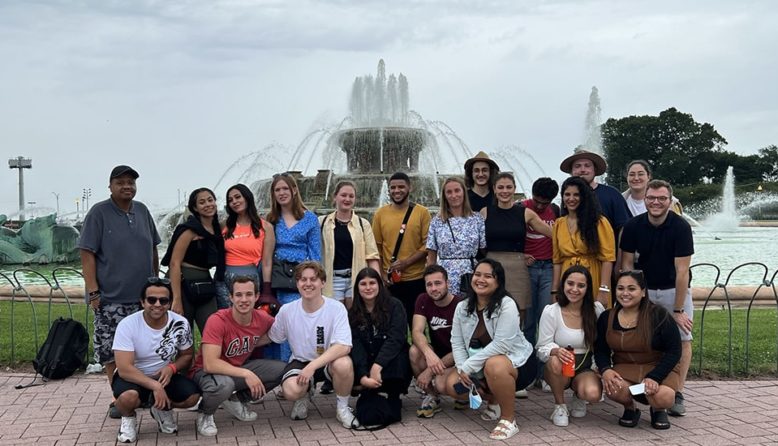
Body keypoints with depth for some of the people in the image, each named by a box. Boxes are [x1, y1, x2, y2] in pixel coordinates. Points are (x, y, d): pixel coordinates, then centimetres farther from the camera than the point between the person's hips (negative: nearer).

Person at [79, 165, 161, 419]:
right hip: (111, 297, -4)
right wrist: (93, 291, -14)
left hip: (144, 294, 4)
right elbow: (87, 253, -8)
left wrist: (156, 280, 17)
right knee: (111, 349, -1)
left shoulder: (142, 211, 11)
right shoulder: (99, 213, -4)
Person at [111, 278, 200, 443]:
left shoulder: (180, 324, -13)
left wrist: (172, 367, -19)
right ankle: (128, 418, 2)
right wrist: (155, 386, -35)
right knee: (128, 396, -37)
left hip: (165, 376, 3)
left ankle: (161, 410, 12)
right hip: (133, 377, -3)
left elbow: (187, 355, 3)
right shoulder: (127, 325, -22)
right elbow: (124, 369, -27)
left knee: (192, 396, -22)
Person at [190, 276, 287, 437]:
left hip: (241, 367, 6)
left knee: (283, 370, -11)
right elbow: (210, 364, -34)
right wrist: (246, 374, -37)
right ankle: (205, 414, -4)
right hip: (206, 371, -6)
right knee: (224, 385, -40)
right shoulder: (217, 321, -28)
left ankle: (236, 400, 9)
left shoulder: (263, 318, -11)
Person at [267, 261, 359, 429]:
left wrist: (313, 366, -34)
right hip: (300, 361, 2)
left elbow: (344, 346, -28)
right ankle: (305, 394, 11)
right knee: (291, 390, -31)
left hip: (329, 360, -1)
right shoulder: (286, 311, -8)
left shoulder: (336, 308, -18)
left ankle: (342, 407, -5)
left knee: (344, 364, -37)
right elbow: (270, 338, 9)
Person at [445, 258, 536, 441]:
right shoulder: (462, 307, -1)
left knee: (494, 366, -38)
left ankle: (509, 419, -17)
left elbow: (502, 344, -29)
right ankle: (495, 402, 17)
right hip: (481, 367, 7)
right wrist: (463, 369, -21)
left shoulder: (506, 305, -21)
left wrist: (469, 366, -28)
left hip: (516, 362, -7)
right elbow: (457, 343, -3)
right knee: (452, 385, -11)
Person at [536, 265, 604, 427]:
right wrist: (556, 351, -31)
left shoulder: (596, 310, -3)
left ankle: (578, 398, 9)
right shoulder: (551, 312, -8)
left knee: (593, 393, -32)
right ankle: (559, 406, -9)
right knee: (556, 361, -37)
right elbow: (542, 348, -9)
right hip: (558, 370, -1)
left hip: (585, 368, 1)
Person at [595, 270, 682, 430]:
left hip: (658, 368, -2)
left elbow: (674, 351, -9)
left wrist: (654, 377, -22)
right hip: (625, 369, 2)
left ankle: (658, 411, 8)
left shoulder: (658, 315, -10)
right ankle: (630, 409, 5)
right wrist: (605, 369, -17)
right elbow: (601, 350, 7)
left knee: (663, 397, -34)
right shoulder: (606, 318, 3)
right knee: (612, 388, -33)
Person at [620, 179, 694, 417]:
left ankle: (677, 394, -4)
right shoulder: (633, 226, -8)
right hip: (643, 289, 2)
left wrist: (678, 310, -17)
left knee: (683, 338, -10)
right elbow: (627, 263, -1)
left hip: (674, 290, -2)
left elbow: (682, 271, -16)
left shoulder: (681, 227, -16)